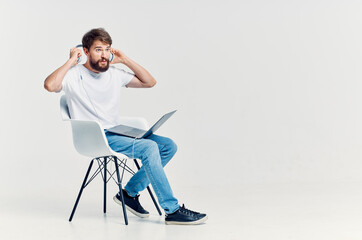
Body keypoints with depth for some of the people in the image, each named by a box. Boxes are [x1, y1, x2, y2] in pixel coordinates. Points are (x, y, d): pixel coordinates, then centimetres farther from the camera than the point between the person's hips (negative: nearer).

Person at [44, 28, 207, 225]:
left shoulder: (115, 74, 16)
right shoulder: (74, 75, -2)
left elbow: (149, 82, 15)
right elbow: (49, 85, -23)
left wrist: (125, 60, 9)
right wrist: (71, 61, -12)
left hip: (117, 133, 8)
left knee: (168, 146, -6)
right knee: (148, 147, -27)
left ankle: (130, 192, 4)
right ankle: (172, 211, -21)